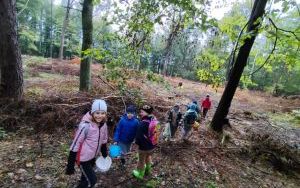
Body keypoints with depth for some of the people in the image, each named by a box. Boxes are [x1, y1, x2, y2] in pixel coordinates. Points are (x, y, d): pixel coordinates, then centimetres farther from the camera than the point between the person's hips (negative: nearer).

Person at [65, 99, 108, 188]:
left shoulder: (103, 124, -7)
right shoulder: (85, 125, -28)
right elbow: (75, 144, -22)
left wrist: (105, 155, 15)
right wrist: (70, 166, -17)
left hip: (93, 156, 7)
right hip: (83, 158, -6)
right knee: (91, 181, 3)